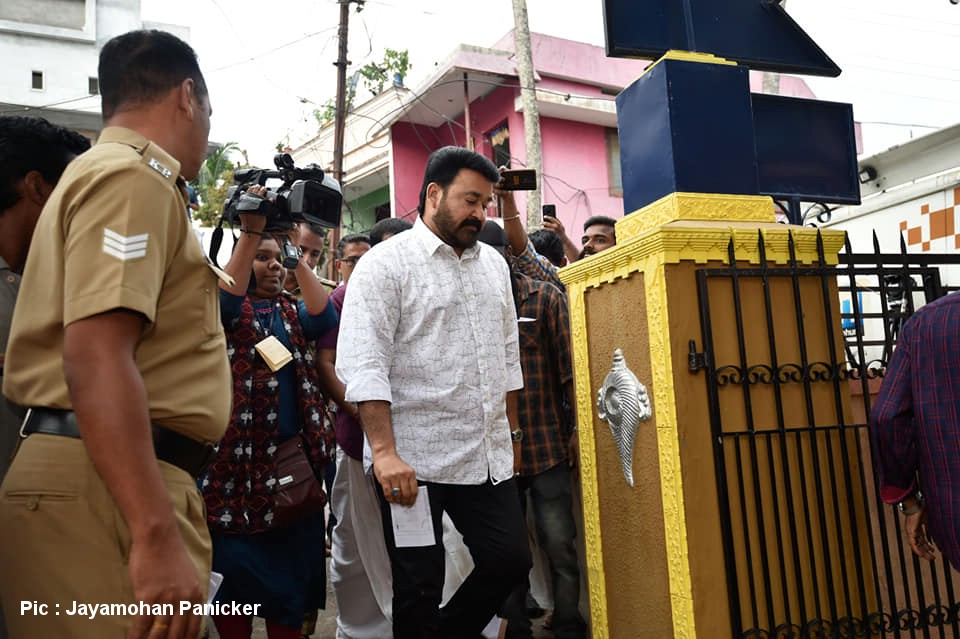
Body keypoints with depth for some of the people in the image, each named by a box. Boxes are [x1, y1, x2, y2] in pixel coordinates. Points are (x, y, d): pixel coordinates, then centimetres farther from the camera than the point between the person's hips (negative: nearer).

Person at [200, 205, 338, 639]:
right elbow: (223, 301, -19)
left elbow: (324, 319, -7)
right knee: (239, 564, 4)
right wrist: (249, 232, -27)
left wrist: (298, 254, -14)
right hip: (239, 455, -3)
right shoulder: (230, 310, 4)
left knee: (293, 566, 8)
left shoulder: (292, 311, 14)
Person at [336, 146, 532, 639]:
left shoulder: (494, 264, 14)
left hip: (488, 458, 6)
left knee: (511, 561, 8)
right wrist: (384, 452, -21)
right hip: (413, 462, -6)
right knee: (419, 589, 4)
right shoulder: (385, 263, -6)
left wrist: (511, 434, 17)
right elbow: (363, 364, -14)